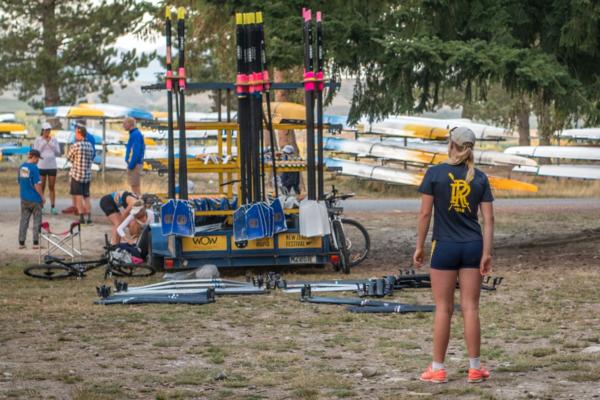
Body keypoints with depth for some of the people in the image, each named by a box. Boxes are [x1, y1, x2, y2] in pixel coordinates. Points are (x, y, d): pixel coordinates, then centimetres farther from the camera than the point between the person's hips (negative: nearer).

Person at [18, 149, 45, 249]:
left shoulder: (21, 167, 5)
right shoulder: (34, 168, -17)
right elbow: (37, 184, -19)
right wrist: (42, 196, -8)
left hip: (24, 199, 6)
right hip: (35, 199, -6)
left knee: (23, 220, 11)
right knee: (37, 220, 5)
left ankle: (21, 242, 11)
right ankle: (36, 242, 6)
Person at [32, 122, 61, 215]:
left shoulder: (53, 140, 6)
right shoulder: (38, 140, 0)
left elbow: (58, 153, 3)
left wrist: (50, 143, -7)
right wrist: (44, 143, -10)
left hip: (52, 166, 2)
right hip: (41, 166, -2)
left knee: (51, 187, 4)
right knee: (42, 187, 0)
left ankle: (53, 207, 6)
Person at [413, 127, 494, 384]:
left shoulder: (435, 173, -7)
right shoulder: (480, 178, 1)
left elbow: (425, 213, -7)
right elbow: (488, 219, -3)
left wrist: (419, 247, 1)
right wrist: (487, 254, -2)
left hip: (445, 247, -2)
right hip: (473, 246, 2)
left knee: (443, 308, 4)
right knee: (470, 307, 6)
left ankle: (438, 368, 8)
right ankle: (474, 368, 9)